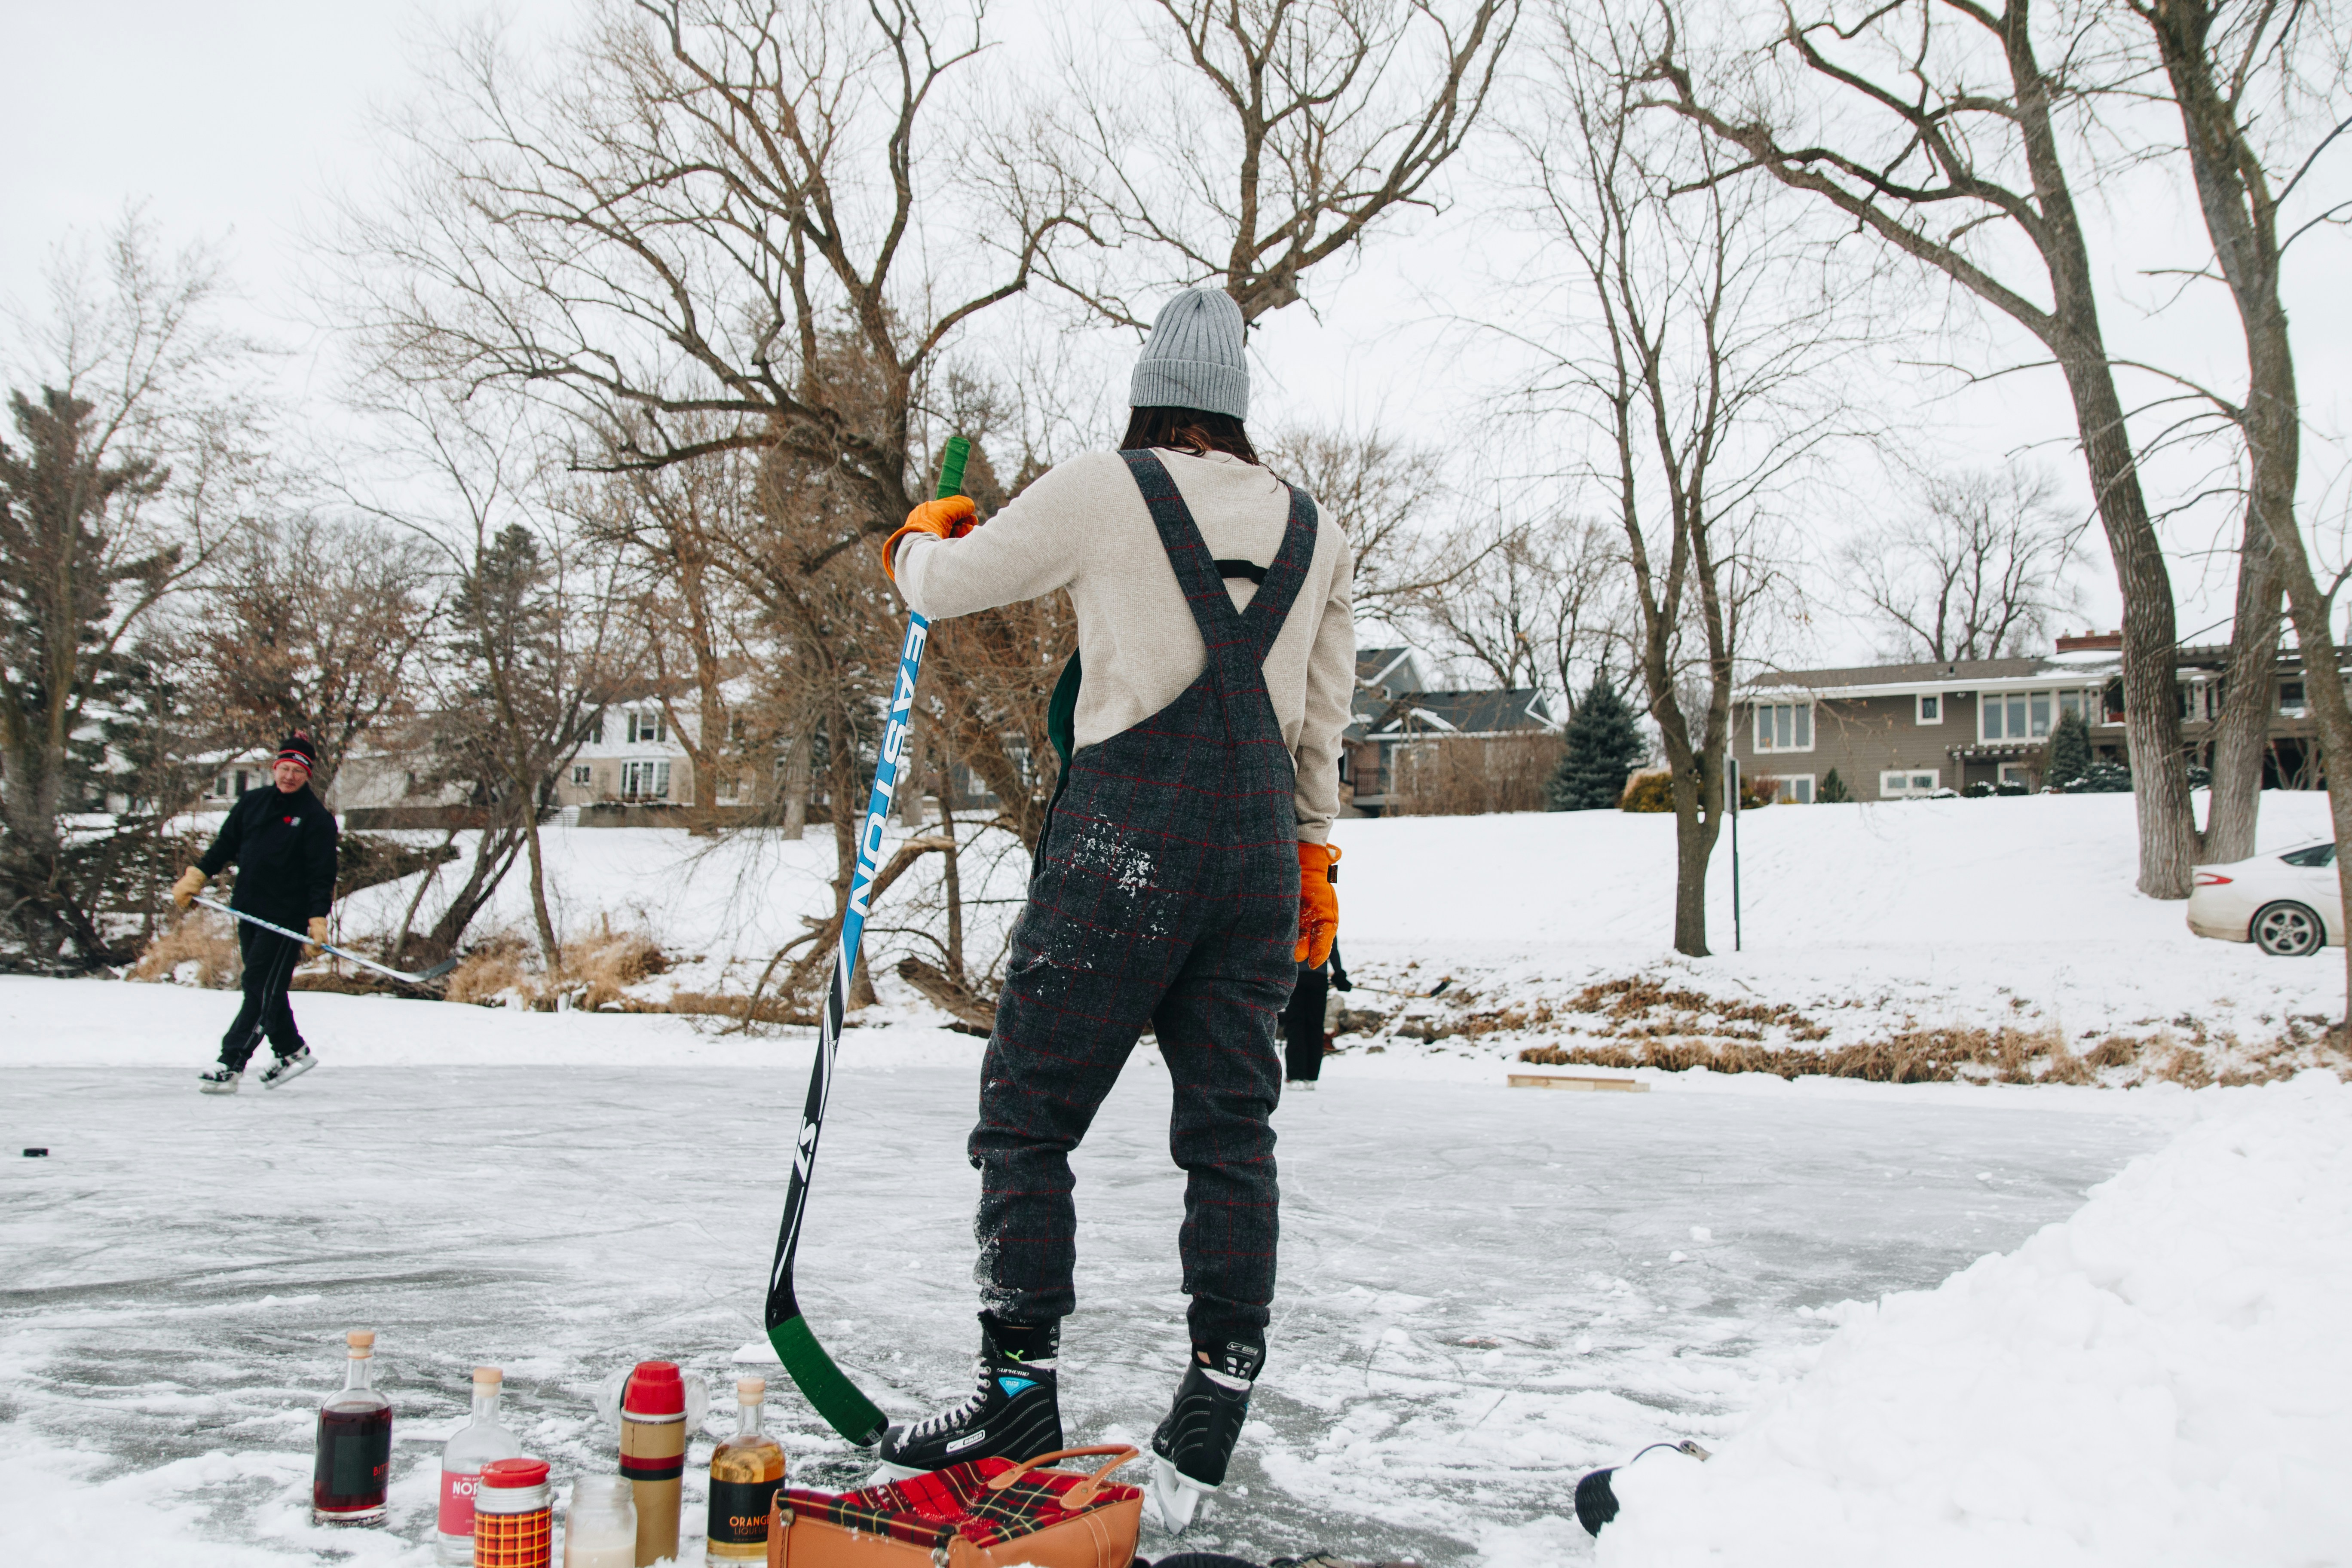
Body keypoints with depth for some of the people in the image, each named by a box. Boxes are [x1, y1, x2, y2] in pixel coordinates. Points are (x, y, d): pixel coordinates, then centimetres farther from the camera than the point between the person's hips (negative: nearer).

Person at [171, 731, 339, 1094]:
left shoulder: (317, 819, -7)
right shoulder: (252, 803, 9)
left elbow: (322, 876, -10)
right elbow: (224, 846, 20)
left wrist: (318, 923, -17)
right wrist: (193, 879, 12)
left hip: (287, 918, -6)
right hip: (249, 912, 6)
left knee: (263, 991, -8)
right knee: (264, 988, 11)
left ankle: (231, 1065, -8)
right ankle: (291, 1052, 25)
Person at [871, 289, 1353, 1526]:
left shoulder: (1102, 491, -1)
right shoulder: (1314, 528, 14)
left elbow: (944, 585, 8)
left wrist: (919, 538, 31)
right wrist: (1312, 862, 27)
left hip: (1123, 851, -5)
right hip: (1257, 856, 6)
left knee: (1027, 1114, 5)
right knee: (1230, 1127, 9)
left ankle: (1021, 1394, 8)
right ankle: (1210, 1422, 13)